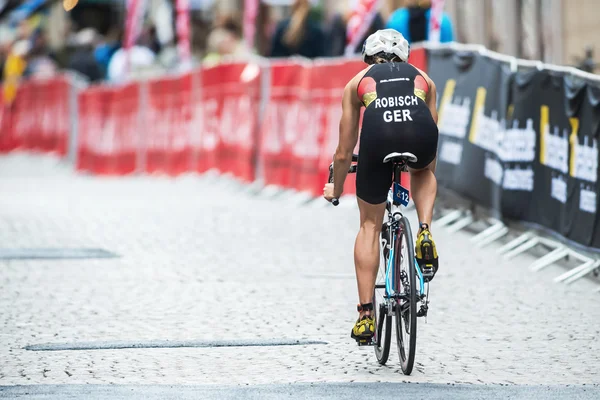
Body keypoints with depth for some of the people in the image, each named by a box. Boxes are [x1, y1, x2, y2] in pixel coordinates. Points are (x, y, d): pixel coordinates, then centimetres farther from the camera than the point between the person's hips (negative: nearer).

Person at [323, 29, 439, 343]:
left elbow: (344, 153, 35)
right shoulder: (423, 78, 36)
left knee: (370, 225, 17)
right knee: (422, 171, 39)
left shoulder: (358, 82, 33)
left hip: (378, 135, -1)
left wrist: (335, 190, 52)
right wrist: (429, 186, 60)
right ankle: (424, 233, 13)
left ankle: (366, 314, 12)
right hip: (420, 131, 1)